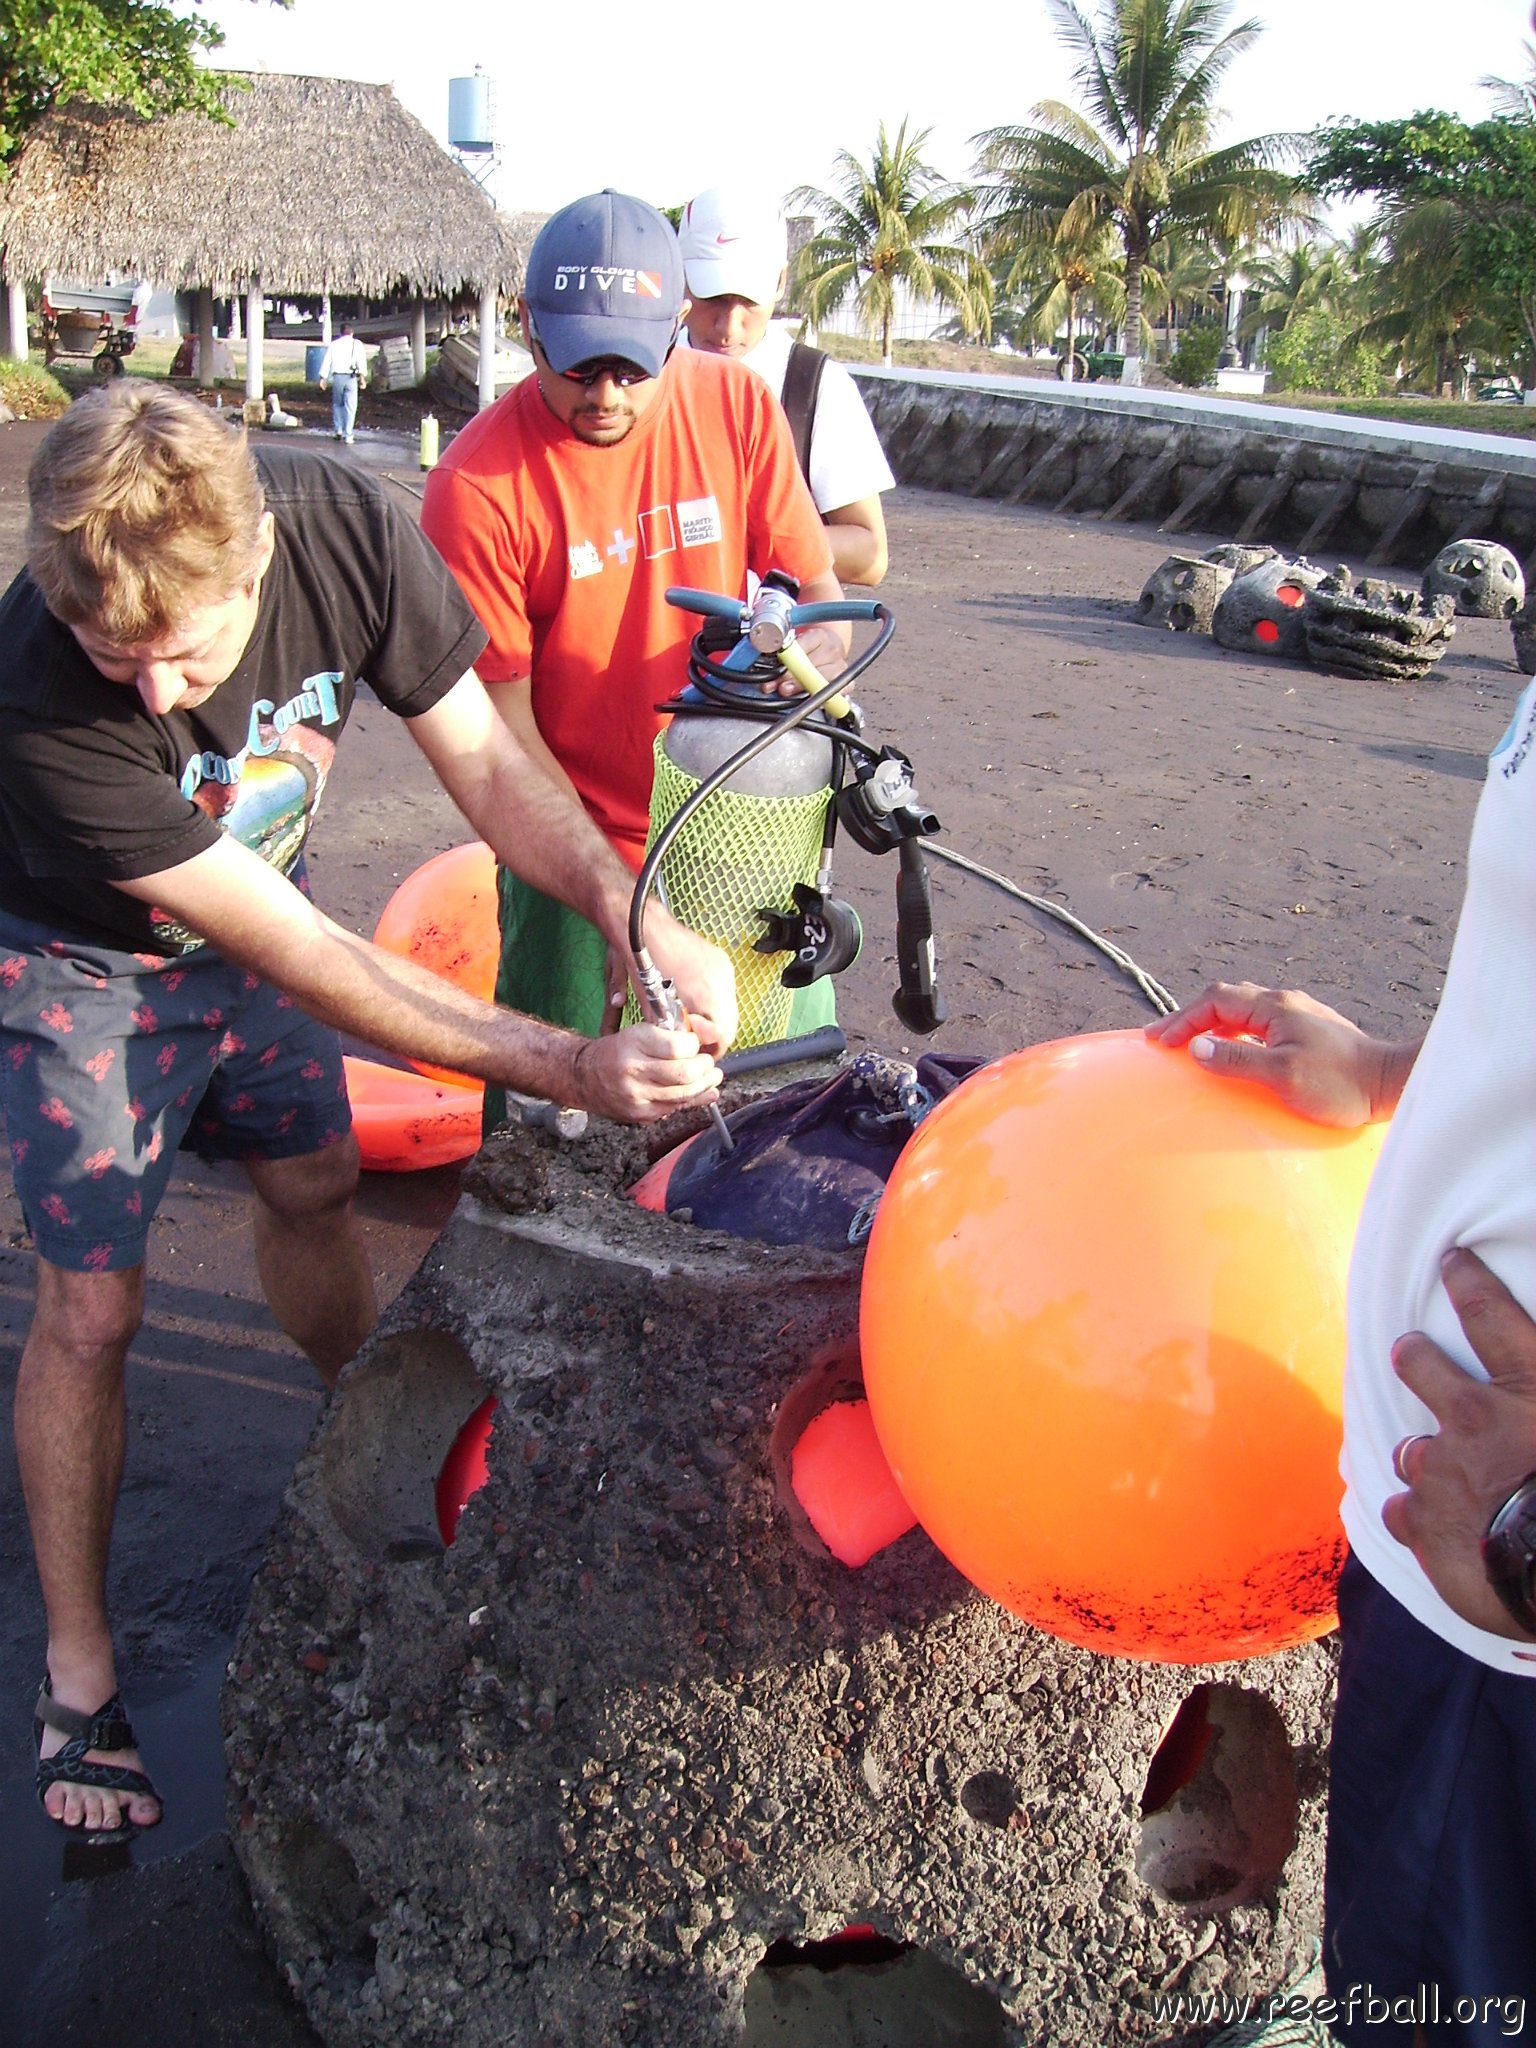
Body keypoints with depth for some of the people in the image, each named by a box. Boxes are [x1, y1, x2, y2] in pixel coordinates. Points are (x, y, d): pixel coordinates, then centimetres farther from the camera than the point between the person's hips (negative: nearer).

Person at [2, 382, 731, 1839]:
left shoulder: (341, 528, -29)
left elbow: (483, 763, -15)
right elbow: (307, 961, -36)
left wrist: (643, 919, -31)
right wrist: (573, 1071, -37)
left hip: (244, 909, 5)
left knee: (312, 1180, 17)